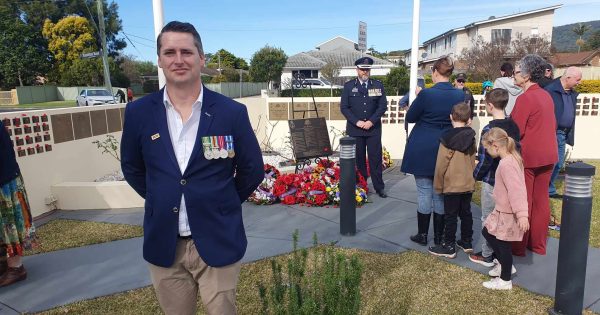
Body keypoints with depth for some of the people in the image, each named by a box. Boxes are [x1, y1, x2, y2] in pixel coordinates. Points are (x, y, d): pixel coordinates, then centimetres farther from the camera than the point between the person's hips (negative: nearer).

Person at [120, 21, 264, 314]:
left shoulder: (232, 112, -9)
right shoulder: (138, 112, -3)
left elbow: (252, 169, 2)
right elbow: (132, 167, 12)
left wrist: (223, 204, 7)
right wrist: (161, 200, 9)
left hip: (218, 242, -2)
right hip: (163, 244, 2)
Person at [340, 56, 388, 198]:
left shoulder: (378, 85, 6)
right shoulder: (348, 86, 3)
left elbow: (383, 106, 2)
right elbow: (344, 107, 0)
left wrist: (371, 121, -10)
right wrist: (357, 122, -11)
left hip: (374, 128, 1)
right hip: (354, 129, 0)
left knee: (376, 158, 2)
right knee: (358, 159, 4)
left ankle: (379, 187, 10)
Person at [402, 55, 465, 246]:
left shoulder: (426, 94, -16)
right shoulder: (460, 95, -2)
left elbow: (410, 117, -4)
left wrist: (418, 97, 7)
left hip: (423, 150, -4)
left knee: (424, 192, 5)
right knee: (441, 192, 12)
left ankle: (423, 235, 15)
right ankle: (439, 236, 21)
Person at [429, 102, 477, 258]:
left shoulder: (447, 138, -16)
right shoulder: (471, 137, 1)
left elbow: (441, 165, -14)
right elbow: (472, 161, 11)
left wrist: (438, 185, -4)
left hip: (452, 185, -6)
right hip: (468, 184, 6)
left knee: (450, 216, 2)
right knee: (466, 213, 17)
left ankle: (449, 247, 10)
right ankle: (467, 242, 28)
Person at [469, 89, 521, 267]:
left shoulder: (489, 129, -20)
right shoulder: (514, 126, 2)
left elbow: (485, 159, -20)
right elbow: (517, 151, 9)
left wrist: (476, 175, -5)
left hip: (492, 181, -7)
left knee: (488, 218, 5)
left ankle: (487, 256, 16)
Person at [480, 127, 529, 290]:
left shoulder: (506, 164, -26)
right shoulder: (512, 158, 7)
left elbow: (516, 191, -31)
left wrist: (522, 215, -34)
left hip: (507, 214, -10)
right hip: (503, 210, 10)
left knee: (503, 244, 4)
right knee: (487, 232, 21)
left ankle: (505, 280, 22)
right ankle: (505, 265, 35)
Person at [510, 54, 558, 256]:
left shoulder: (525, 98, -16)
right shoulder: (546, 95, 8)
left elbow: (516, 131, -18)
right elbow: (552, 125, 15)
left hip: (527, 156, -7)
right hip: (548, 155, 7)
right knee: (541, 200, 13)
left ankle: (518, 247, 11)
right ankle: (538, 245, 24)